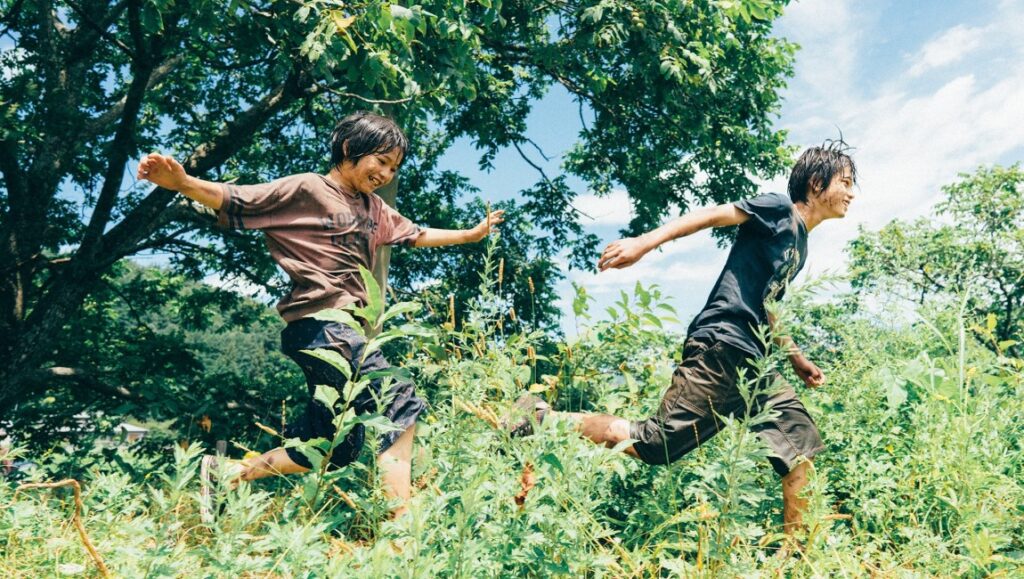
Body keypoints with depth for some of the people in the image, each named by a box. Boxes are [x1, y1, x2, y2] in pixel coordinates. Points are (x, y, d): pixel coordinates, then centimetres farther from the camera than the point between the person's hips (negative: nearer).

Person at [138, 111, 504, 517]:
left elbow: (415, 236, 34)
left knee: (334, 452, 12)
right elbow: (234, 202, -8)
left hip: (346, 330, 9)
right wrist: (183, 182, -26)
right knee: (401, 405, -20)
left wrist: (472, 234, 37)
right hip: (318, 326, -9)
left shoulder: (373, 209, 21)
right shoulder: (305, 189, -2)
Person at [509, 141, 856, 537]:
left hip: (752, 363, 9)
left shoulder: (799, 246, 26)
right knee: (653, 445, -13)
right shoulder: (779, 209, 2)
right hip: (721, 348, -9)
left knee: (802, 450, 2)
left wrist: (796, 359, 26)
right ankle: (539, 418, -4)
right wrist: (646, 242, -24)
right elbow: (711, 215, -11)